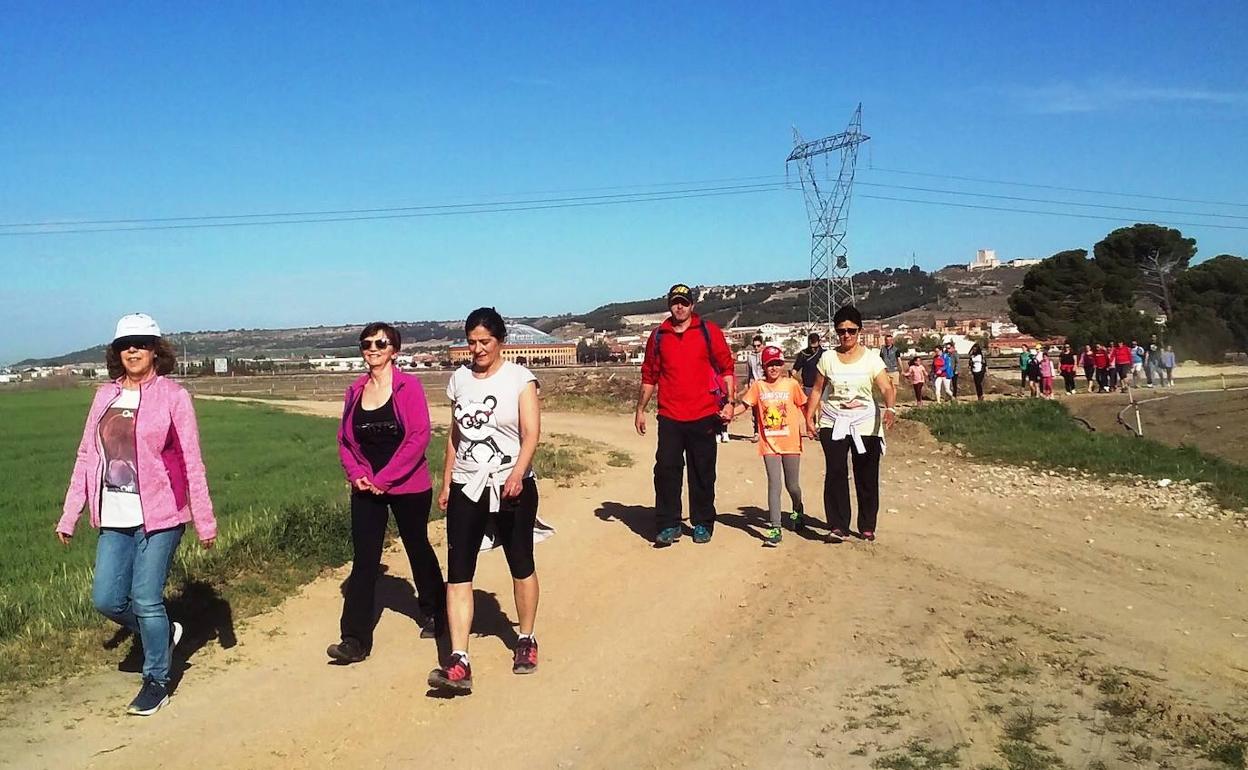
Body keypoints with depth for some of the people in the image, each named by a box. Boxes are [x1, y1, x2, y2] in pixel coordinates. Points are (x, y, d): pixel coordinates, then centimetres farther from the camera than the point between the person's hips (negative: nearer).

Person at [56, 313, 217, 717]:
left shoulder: (173, 396, -6)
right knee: (106, 599, 3)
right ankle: (163, 633, 31)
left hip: (159, 516, -5)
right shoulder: (105, 396, 9)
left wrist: (205, 520, -6)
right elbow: (87, 456, 11)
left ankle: (157, 680, 18)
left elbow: (191, 462, -6)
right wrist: (69, 515, 10)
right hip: (115, 517, 5)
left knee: (146, 600, -1)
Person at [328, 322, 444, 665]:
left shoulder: (409, 386, -9)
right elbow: (344, 438, 10)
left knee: (418, 549, 14)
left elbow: (419, 437, -15)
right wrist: (356, 473, -7)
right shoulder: (355, 391, 5)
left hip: (408, 486, -3)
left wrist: (385, 478, -16)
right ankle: (355, 640, 1)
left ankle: (434, 613, 36)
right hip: (366, 489, 3)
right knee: (363, 561, -1)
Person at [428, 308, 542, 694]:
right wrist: (446, 482, 12)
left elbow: (531, 434, -16)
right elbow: (455, 436, 14)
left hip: (511, 487, -3)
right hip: (466, 488, 4)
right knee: (458, 573, -5)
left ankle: (526, 640, 30)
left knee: (521, 566, 11)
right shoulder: (459, 379, 7)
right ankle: (459, 662, -6)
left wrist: (516, 474, -32)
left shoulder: (520, 379, -7)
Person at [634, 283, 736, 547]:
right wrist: (640, 409, 11)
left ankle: (703, 524, 20)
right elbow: (649, 375, 13)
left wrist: (729, 402, -8)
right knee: (666, 470, -1)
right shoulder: (659, 336, 9)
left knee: (703, 473, 7)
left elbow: (726, 367, 1)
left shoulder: (709, 331, 2)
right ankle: (669, 525, 8)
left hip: (703, 416, -2)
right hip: (669, 417, 2)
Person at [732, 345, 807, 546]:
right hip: (769, 443, 0)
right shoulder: (758, 386, 1)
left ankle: (797, 510, 43)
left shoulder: (791, 384, -2)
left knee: (792, 485, 10)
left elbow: (804, 406, 5)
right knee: (774, 484, -5)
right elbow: (744, 405, 2)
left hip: (791, 442, 0)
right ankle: (775, 529, -2)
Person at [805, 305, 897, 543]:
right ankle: (838, 526, -2)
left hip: (866, 424, -1)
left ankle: (867, 526, 18)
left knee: (866, 477, 3)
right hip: (833, 423, 1)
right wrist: (809, 418, 1)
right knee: (835, 473, -8)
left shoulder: (871, 358, -2)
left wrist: (890, 408, -31)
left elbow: (887, 388, -12)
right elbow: (817, 390, 7)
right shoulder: (828, 358, 3)